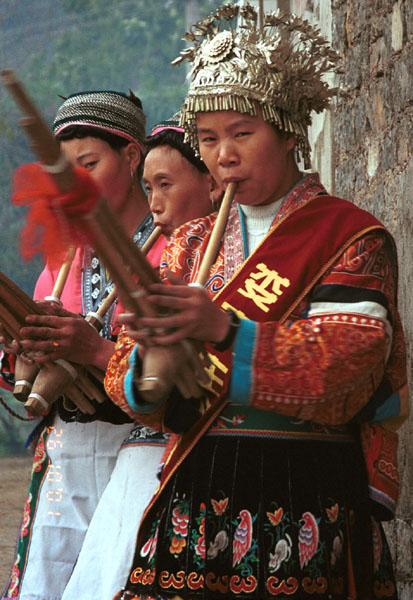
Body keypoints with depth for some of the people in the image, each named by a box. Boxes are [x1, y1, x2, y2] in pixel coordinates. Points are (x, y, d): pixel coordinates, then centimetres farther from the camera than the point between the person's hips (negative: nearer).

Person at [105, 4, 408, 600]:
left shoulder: (353, 237, 0)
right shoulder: (189, 245, 15)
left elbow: (345, 366, -16)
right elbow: (127, 380, 8)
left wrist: (222, 328, -28)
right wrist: (153, 362, -17)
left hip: (307, 499, -4)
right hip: (197, 494, 4)